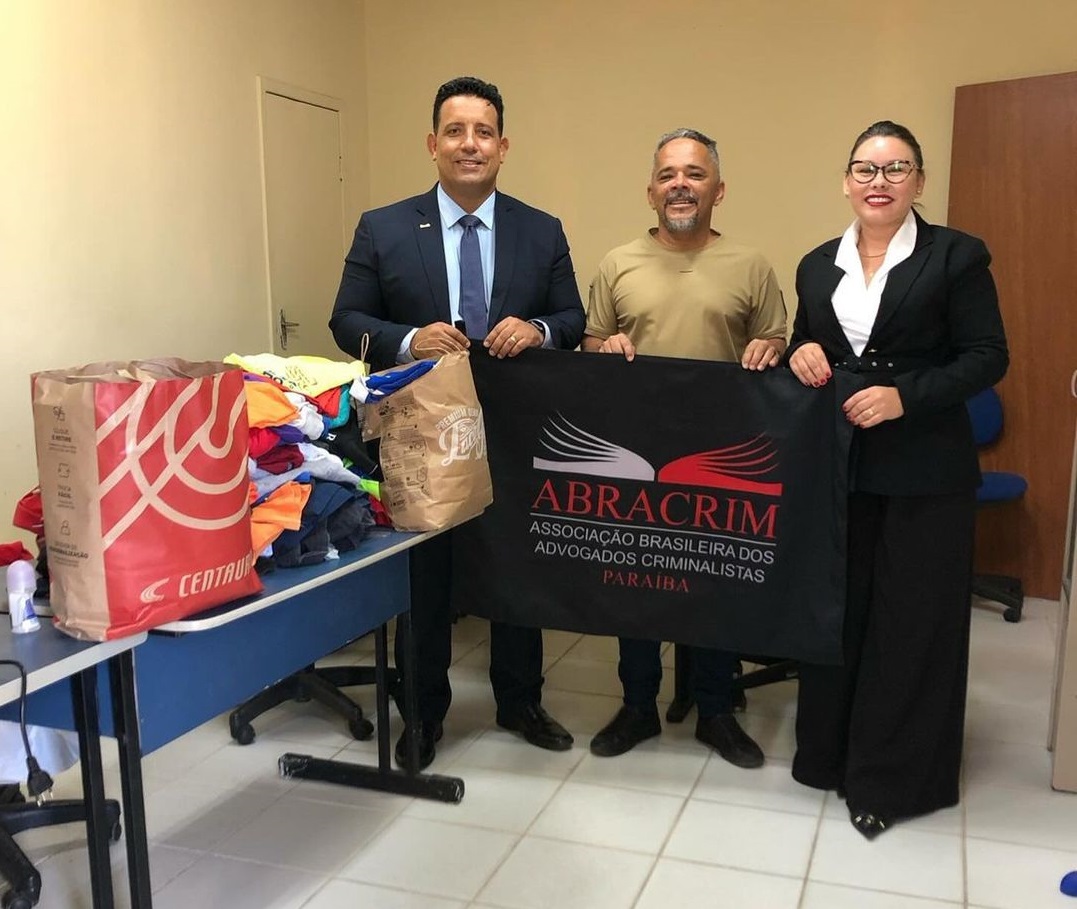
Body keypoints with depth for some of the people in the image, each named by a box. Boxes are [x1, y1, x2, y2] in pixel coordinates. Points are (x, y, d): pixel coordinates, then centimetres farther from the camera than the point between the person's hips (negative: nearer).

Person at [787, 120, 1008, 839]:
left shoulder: (956, 256, -4)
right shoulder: (818, 265, 11)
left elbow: (988, 357, -7)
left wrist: (904, 395, -20)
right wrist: (800, 355, -5)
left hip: (925, 471, -4)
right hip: (836, 465, 4)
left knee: (910, 622, 4)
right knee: (836, 611, 12)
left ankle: (892, 778, 20)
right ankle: (832, 751, 30)